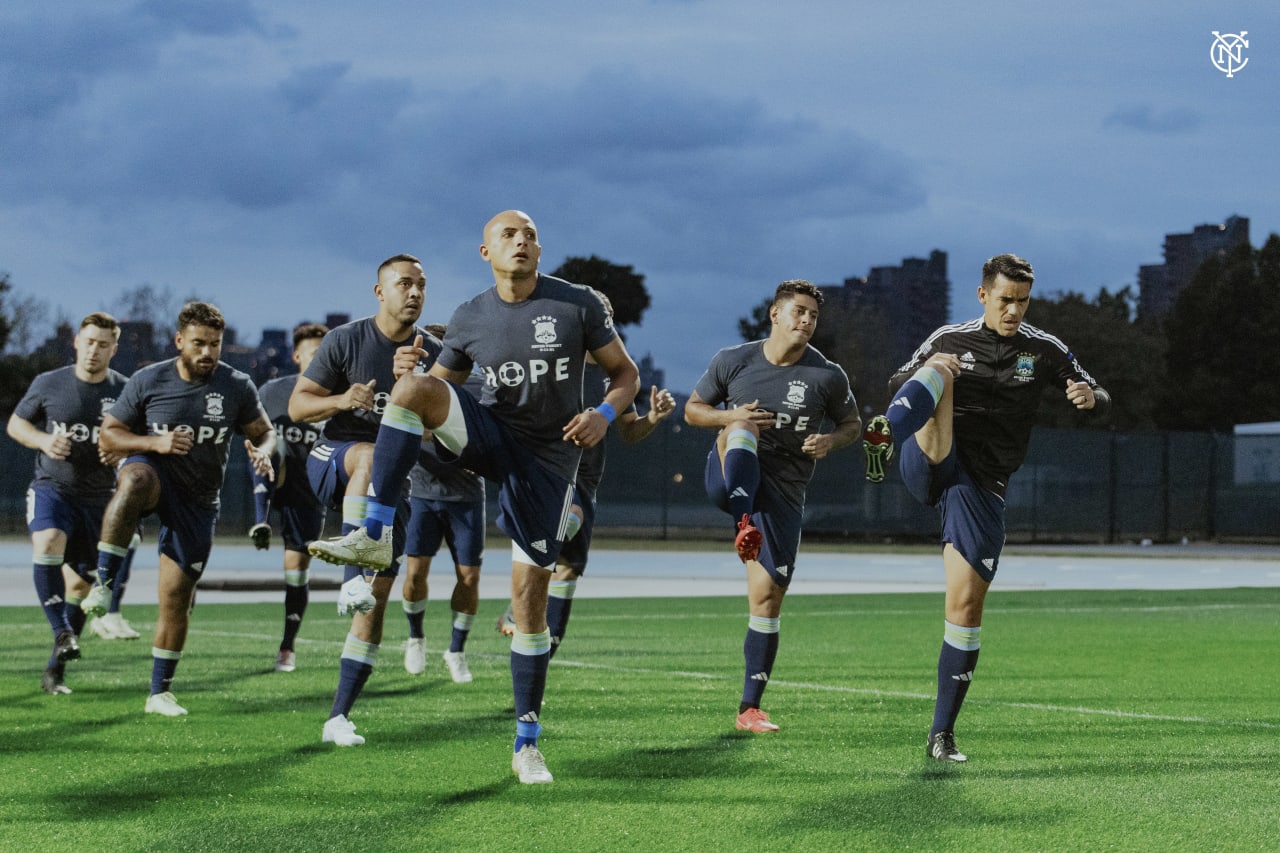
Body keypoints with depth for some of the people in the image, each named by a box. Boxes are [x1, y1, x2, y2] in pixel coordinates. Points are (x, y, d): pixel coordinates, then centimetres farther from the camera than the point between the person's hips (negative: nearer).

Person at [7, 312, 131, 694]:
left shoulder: (124, 391, -1)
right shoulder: (48, 384, -3)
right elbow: (15, 423, 8)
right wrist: (43, 441, -12)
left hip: (98, 498, 2)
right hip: (52, 488, -2)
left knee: (80, 584, 4)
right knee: (48, 545, -33)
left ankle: (55, 670, 18)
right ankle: (62, 633, -31)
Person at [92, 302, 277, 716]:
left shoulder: (237, 386, -4)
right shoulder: (148, 381, -8)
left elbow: (264, 432, 8)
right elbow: (108, 435, -3)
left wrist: (264, 452, -17)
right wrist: (156, 442, -21)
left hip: (198, 499, 2)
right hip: (152, 469, -2)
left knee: (176, 597, 2)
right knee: (135, 479, -41)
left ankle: (160, 692, 17)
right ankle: (103, 586, -39)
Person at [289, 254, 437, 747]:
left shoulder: (431, 356, 2)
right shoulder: (346, 341, -4)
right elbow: (297, 406, -4)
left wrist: (410, 383, -26)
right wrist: (340, 400, -23)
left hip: (390, 487, 3)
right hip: (332, 463, -3)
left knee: (376, 602, -3)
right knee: (371, 457, -40)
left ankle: (339, 716, 4)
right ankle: (351, 576, -47)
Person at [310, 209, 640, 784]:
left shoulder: (578, 305, -5)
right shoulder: (470, 319, 2)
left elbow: (625, 373, 3)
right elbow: (439, 387, 13)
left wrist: (604, 414, -17)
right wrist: (412, 377, -11)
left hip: (548, 460, -2)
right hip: (491, 438, 2)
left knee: (530, 596, -3)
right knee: (411, 386, -27)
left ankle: (526, 743, 9)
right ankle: (374, 534, -27)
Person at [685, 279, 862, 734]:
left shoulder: (828, 376, 0)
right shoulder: (733, 361, 0)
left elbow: (853, 424, 14)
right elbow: (692, 409, 9)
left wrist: (831, 441, -9)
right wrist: (731, 418, -12)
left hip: (782, 493, 1)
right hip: (731, 478, -1)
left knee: (767, 598, -3)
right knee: (743, 426, -32)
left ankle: (749, 710, 6)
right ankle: (744, 524, -54)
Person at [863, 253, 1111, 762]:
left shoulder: (1044, 350, 9)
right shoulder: (949, 339, 10)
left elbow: (1100, 403, 12)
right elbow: (896, 385, 13)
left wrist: (1091, 397, -15)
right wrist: (929, 371, -11)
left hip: (982, 486, 1)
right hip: (931, 465, -1)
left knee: (966, 605, -6)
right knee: (941, 373, -25)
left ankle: (942, 734, 6)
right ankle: (887, 435, -60)